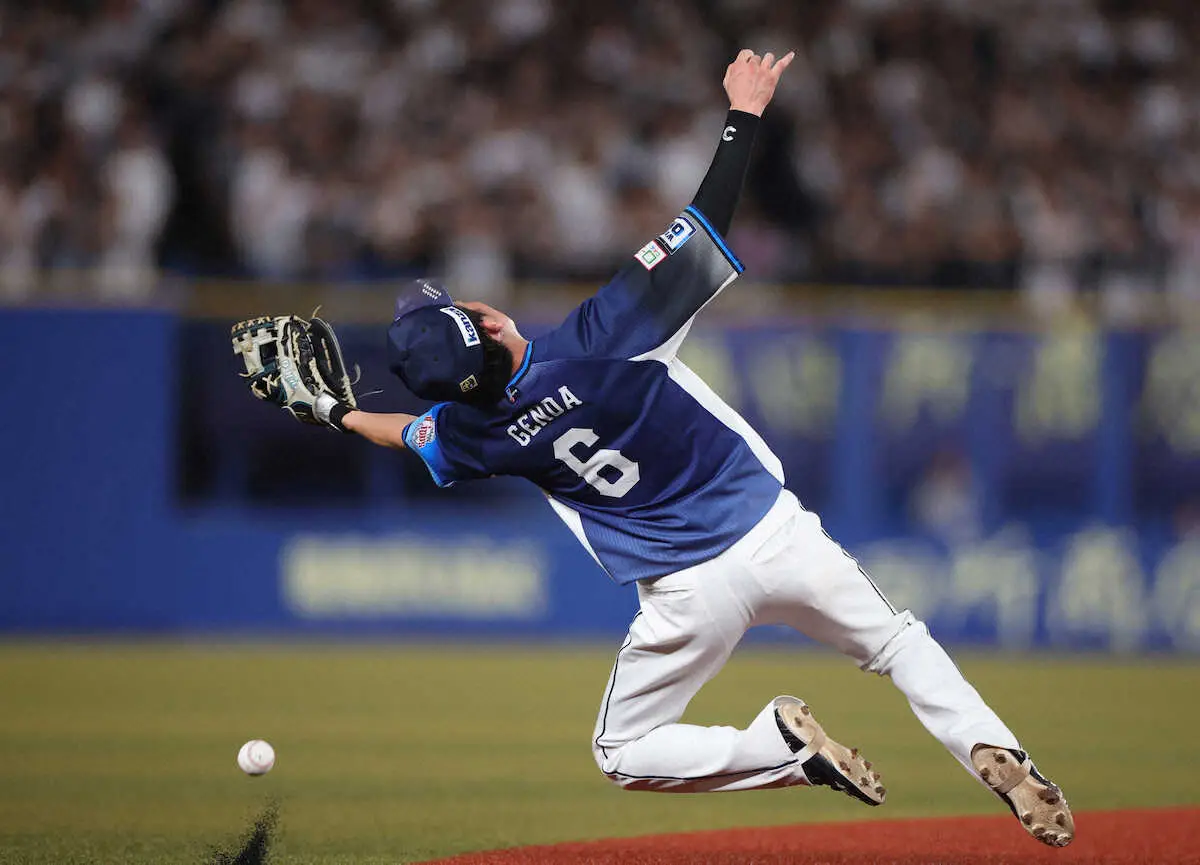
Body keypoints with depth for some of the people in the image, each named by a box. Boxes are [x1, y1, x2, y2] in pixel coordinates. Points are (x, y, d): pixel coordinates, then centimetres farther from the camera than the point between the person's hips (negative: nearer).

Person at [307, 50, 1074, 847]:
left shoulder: (476, 433, -7)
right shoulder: (599, 338, -15)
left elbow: (410, 432, 18)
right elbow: (703, 227, -13)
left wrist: (337, 414, 39)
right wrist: (745, 113, -2)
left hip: (689, 594, -1)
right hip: (776, 533, 1)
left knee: (623, 754, 20)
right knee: (900, 642, 23)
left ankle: (782, 746, -5)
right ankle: (997, 755, -4)